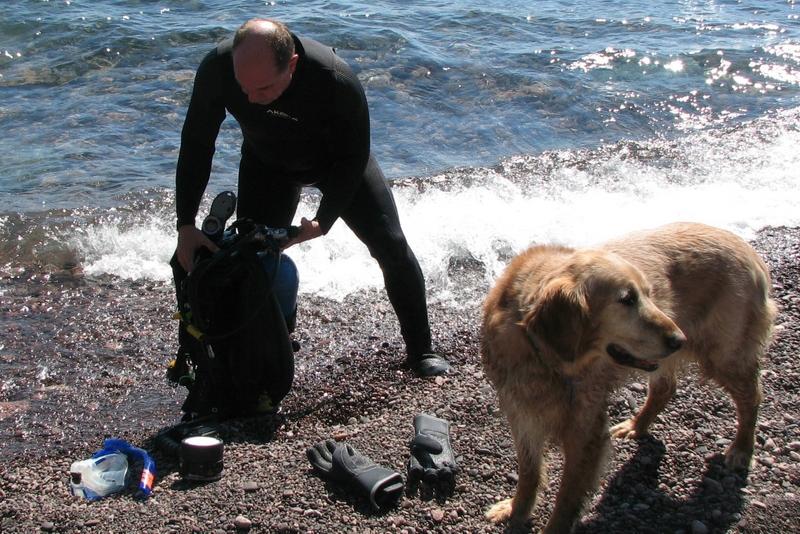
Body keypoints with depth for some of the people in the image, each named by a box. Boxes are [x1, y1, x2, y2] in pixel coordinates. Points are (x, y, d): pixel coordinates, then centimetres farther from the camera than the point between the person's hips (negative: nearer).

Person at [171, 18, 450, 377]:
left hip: (338, 159, -2)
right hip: (267, 165, 2)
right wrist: (185, 226, -26)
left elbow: (352, 158, -25)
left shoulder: (338, 82, -41)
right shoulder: (217, 69, -34)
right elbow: (195, 145, -20)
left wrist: (322, 223, -34)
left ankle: (420, 351, 16)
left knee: (391, 247, -3)